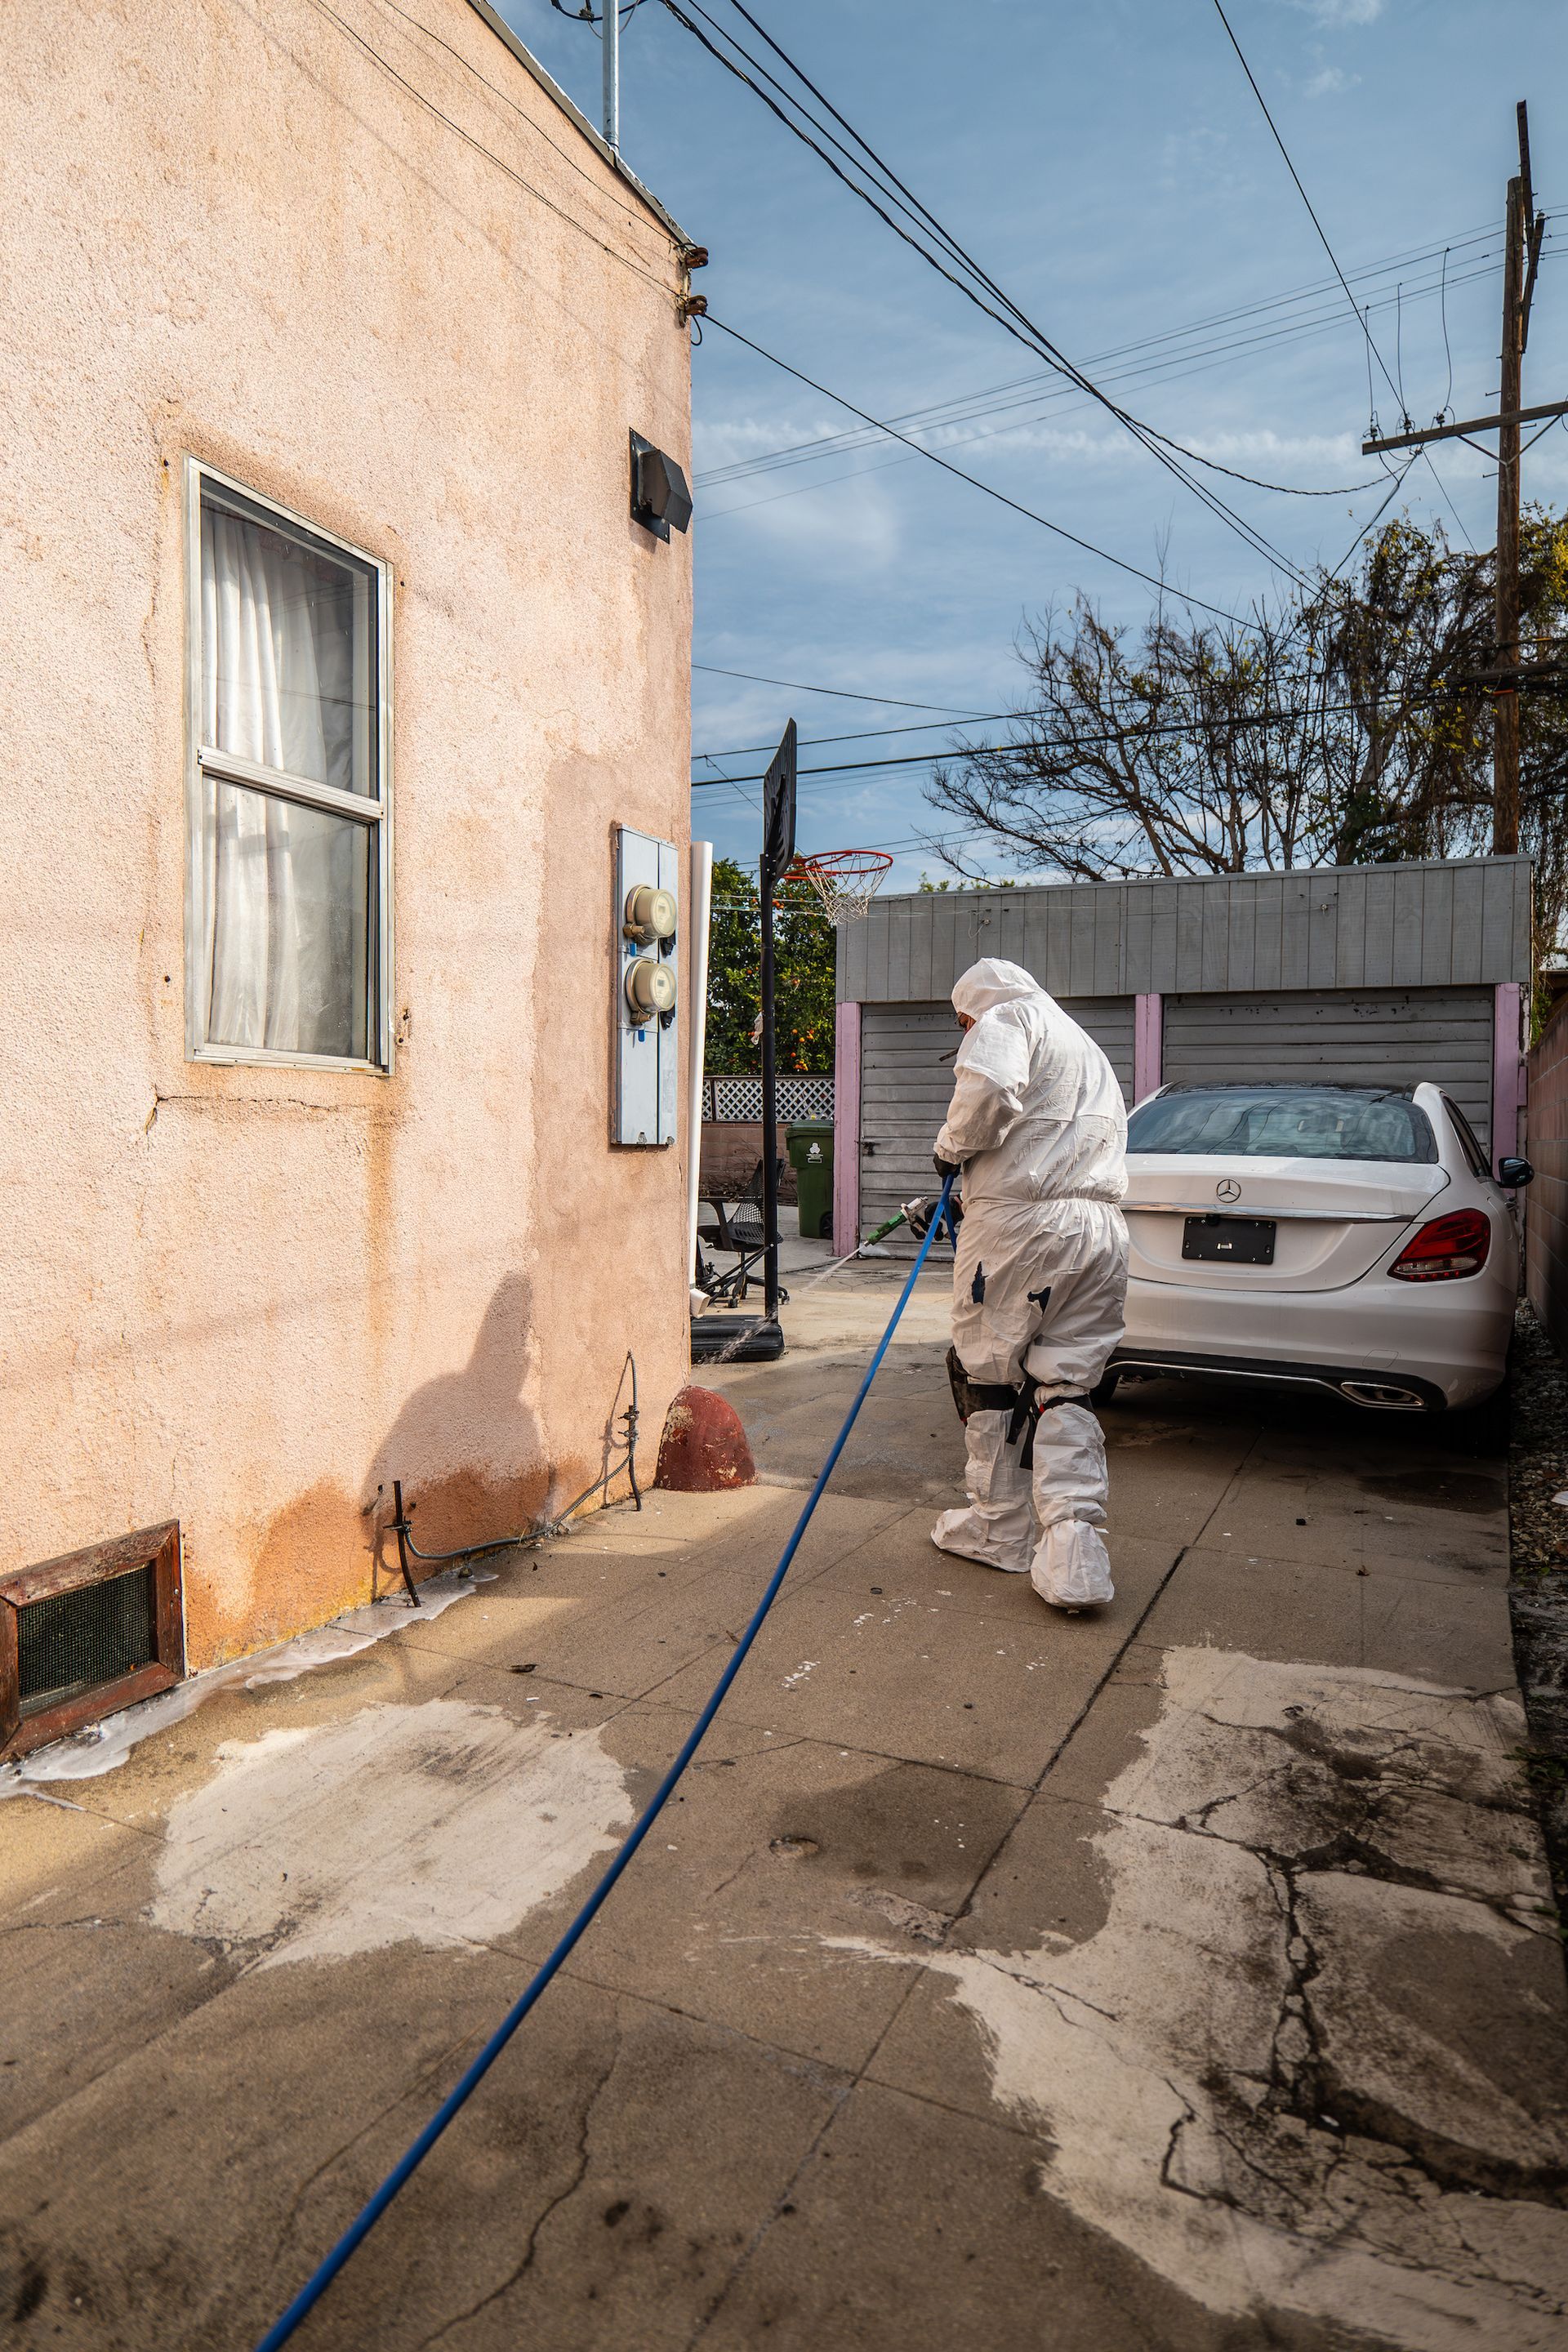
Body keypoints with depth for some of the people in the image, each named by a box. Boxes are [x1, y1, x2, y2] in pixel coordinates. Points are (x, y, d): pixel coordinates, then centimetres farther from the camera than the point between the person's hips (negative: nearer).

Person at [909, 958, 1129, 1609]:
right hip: (1102, 1231, 8)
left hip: (1021, 1223, -8)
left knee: (987, 1371, 8)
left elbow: (987, 1088, -21)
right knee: (1064, 1389, 9)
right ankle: (1072, 1553, -1)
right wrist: (952, 1212, 34)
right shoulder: (1089, 1051, 32)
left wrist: (950, 1149, -2)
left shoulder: (1009, 1020, 3)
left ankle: (1000, 1530, 21)